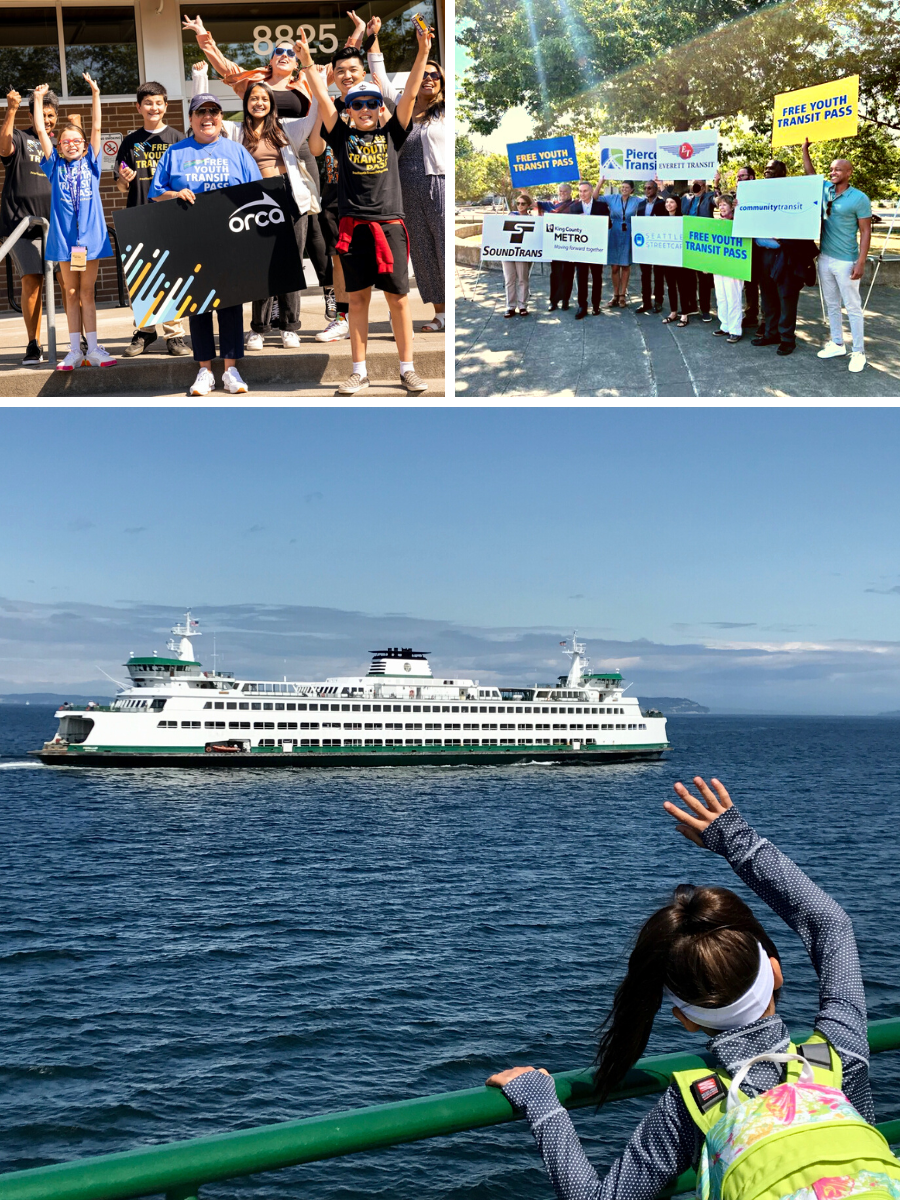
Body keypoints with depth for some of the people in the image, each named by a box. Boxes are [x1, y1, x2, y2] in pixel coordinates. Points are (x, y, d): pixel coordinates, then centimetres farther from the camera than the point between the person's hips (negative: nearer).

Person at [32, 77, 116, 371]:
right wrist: (38, 99, 3)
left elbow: (97, 128, 1)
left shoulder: (90, 162, 7)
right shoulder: (56, 165, 7)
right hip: (64, 236, 1)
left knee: (87, 294, 4)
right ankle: (75, 351, 7)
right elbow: (41, 131, 5)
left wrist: (95, 94, -3)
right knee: (71, 294, 5)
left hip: (90, 235, -1)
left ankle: (93, 349, 6)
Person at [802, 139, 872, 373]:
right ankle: (837, 345, 23)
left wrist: (861, 262, -17)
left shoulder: (859, 199, -12)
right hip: (825, 258, 6)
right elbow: (810, 174, 22)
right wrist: (805, 150, 11)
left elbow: (865, 232, -11)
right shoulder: (826, 190, 5)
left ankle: (859, 352, 4)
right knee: (832, 305, 13)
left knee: (853, 307, -1)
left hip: (846, 262, -6)